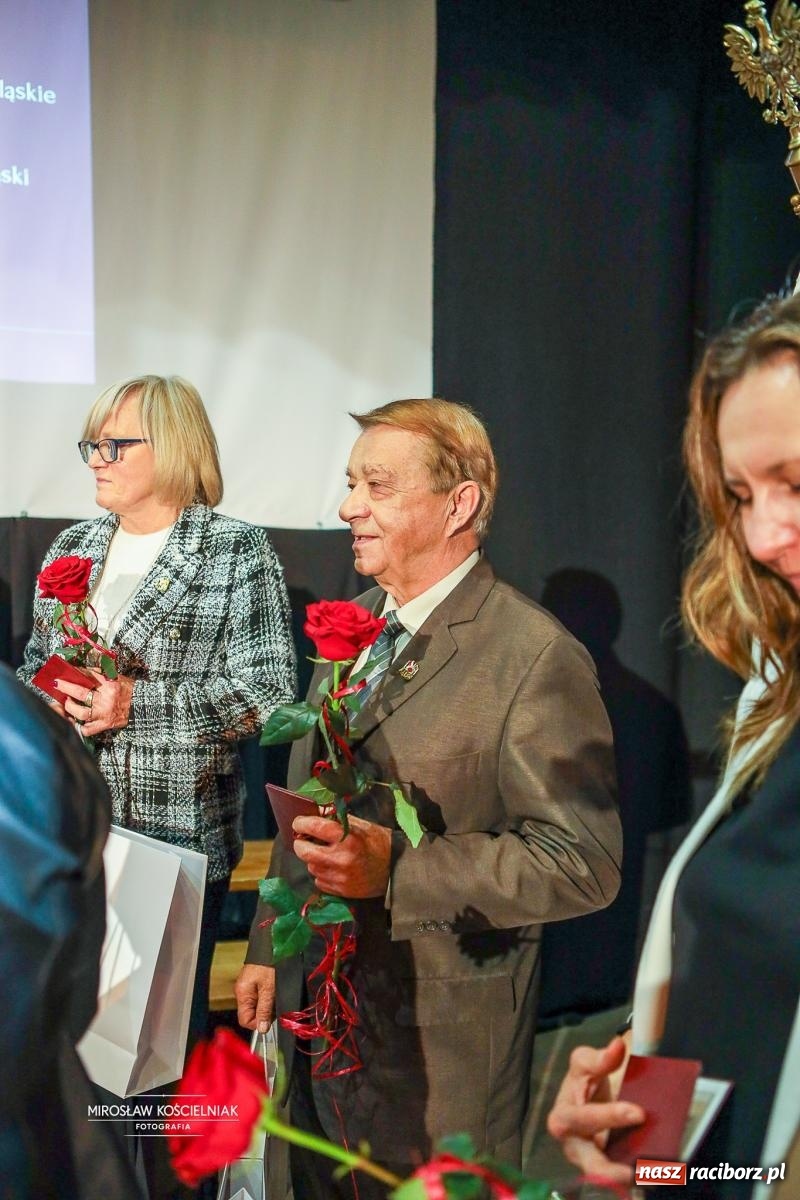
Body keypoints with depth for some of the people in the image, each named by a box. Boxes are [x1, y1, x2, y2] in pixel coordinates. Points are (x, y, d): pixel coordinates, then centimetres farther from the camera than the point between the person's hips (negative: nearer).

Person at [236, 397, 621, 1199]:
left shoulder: (536, 657, -17)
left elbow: (583, 862, -19)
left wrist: (396, 866, -28)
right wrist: (267, 948, 17)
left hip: (439, 1044, -7)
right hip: (314, 1015, 7)